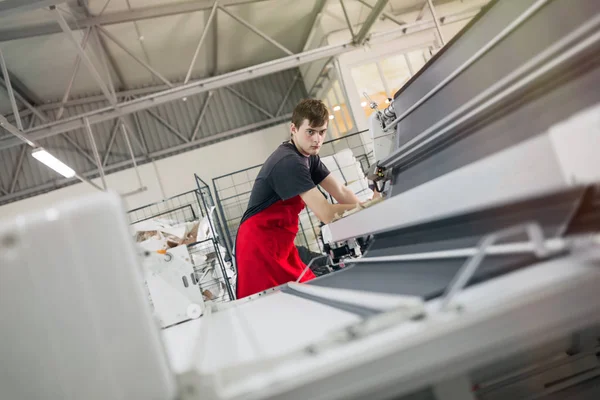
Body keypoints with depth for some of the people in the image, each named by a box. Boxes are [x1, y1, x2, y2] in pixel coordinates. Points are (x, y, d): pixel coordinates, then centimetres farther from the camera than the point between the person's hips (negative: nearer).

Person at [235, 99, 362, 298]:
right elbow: (326, 213, -26)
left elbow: (341, 192, 8)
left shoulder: (309, 157, 10)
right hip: (260, 245, -10)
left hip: (281, 244, 10)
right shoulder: (288, 161, -22)